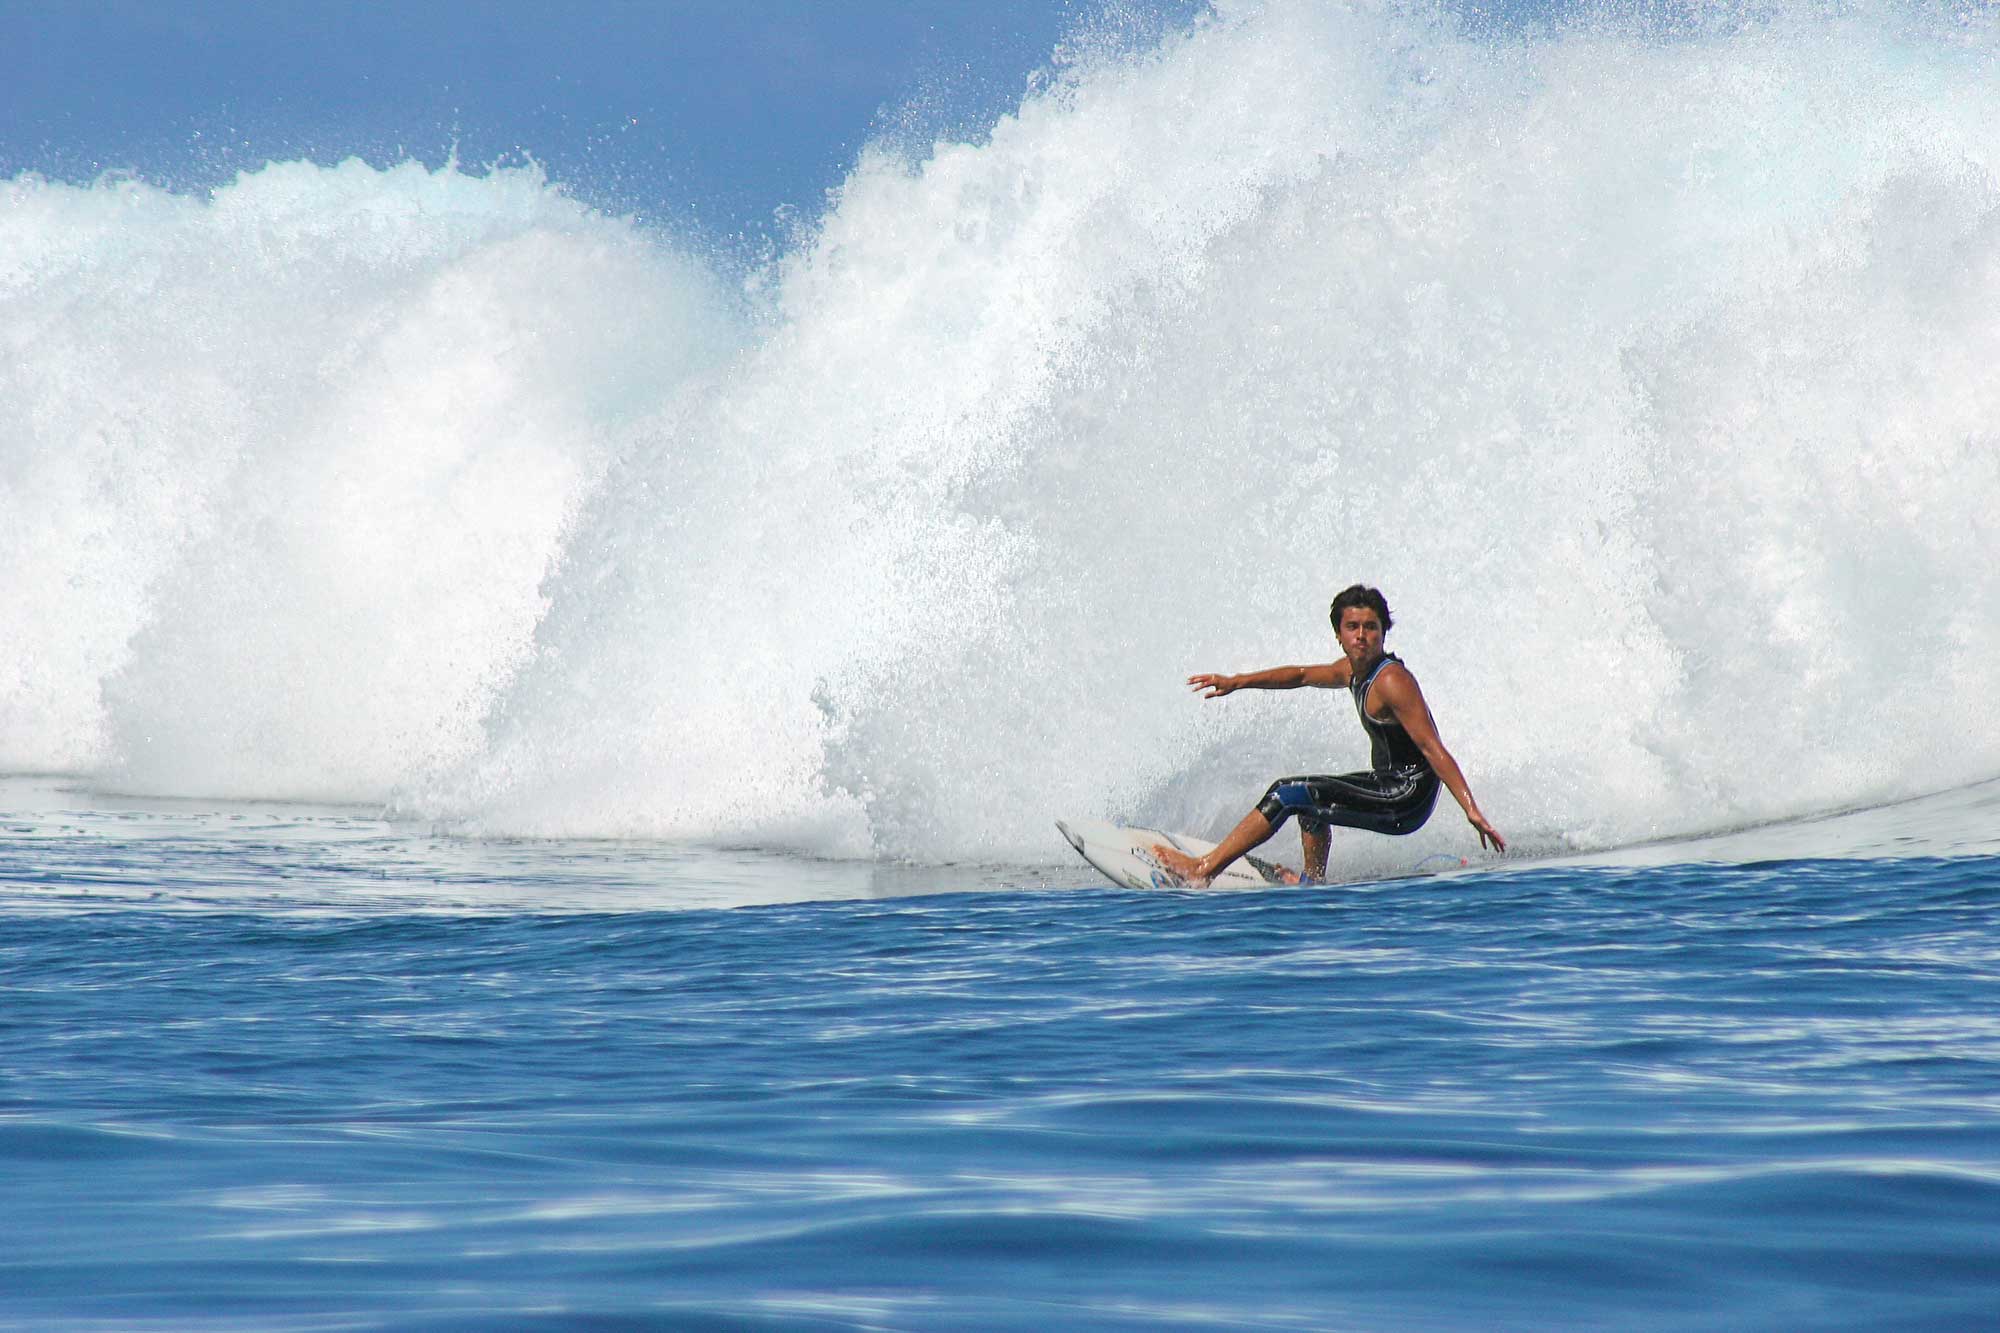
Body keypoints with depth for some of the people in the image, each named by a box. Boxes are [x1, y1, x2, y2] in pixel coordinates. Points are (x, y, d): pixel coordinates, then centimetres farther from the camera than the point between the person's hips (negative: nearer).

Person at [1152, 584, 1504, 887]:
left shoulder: (1391, 681, -21)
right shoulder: (1353, 670, 8)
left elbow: (1433, 749, -26)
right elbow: (1303, 675, 27)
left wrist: (1472, 812, -32)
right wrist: (1237, 682, 21)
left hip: (1407, 802, -10)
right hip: (1389, 786, 10)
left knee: (1287, 794, -12)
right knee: (1311, 805, 33)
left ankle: (1202, 871, -7)